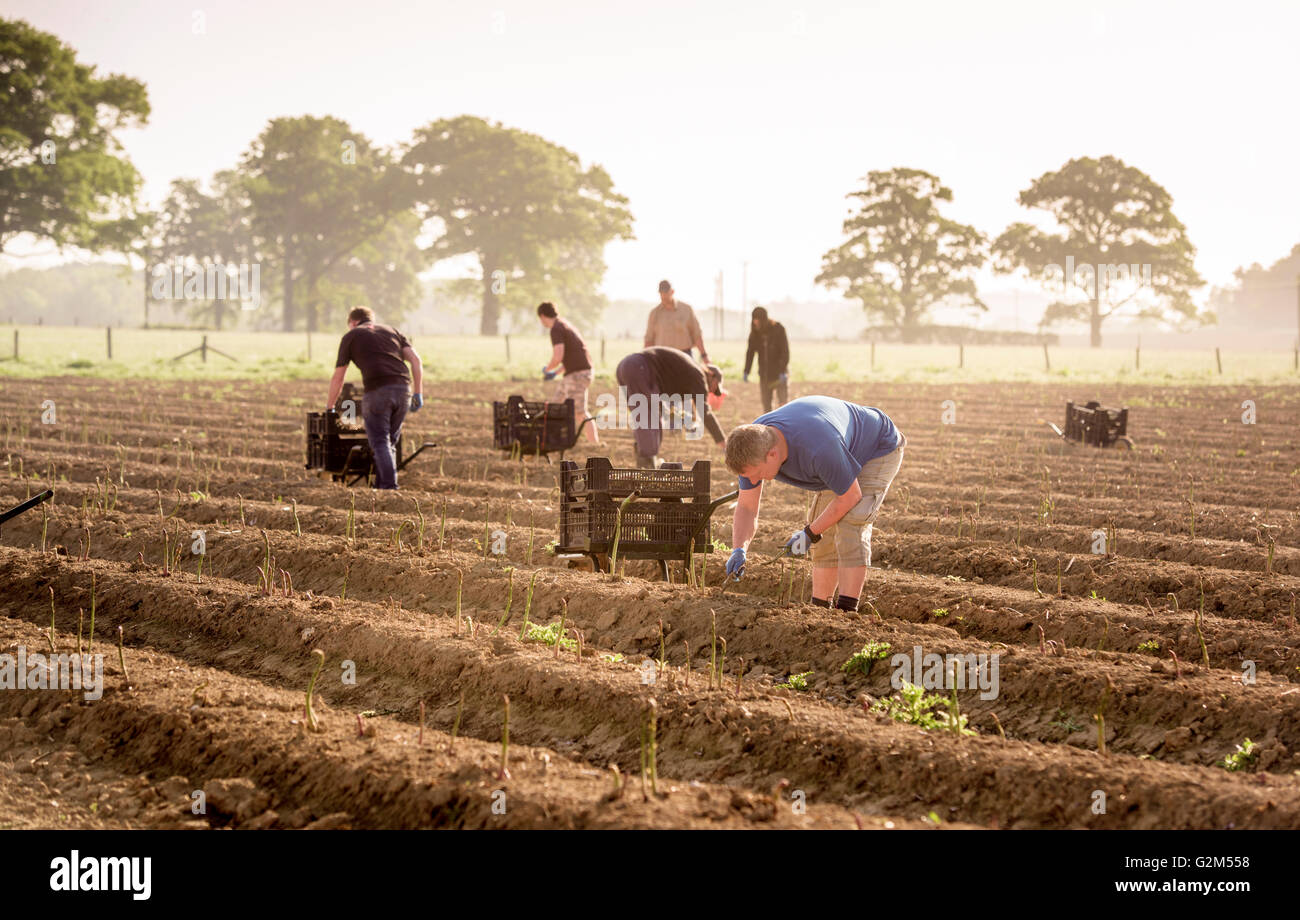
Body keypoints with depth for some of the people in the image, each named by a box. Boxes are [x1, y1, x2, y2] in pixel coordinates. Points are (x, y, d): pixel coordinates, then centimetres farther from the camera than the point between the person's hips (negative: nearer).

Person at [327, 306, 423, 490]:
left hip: (377, 391, -4)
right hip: (403, 388, 4)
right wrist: (418, 392, 11)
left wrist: (329, 407, 31)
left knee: (380, 442, -1)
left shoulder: (350, 336, 17)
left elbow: (338, 378, 20)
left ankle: (389, 485, -14)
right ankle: (382, 484, 14)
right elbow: (415, 359, 12)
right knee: (390, 441, 15)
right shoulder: (392, 331, 27)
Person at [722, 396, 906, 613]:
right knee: (825, 534, 5)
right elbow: (747, 508, -12)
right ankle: (820, 607, 15)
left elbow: (850, 497, -29)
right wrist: (738, 550, -29)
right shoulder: (753, 447, -22)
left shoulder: (817, 449, -45)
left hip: (880, 448, -8)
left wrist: (810, 533, -20)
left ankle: (847, 609, -24)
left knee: (851, 524, -23)